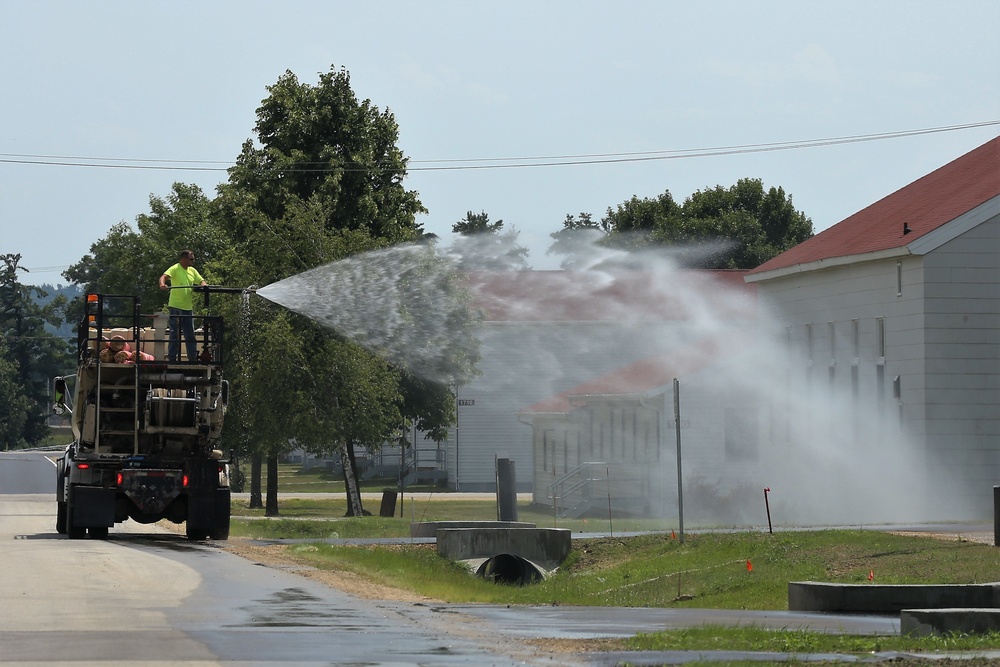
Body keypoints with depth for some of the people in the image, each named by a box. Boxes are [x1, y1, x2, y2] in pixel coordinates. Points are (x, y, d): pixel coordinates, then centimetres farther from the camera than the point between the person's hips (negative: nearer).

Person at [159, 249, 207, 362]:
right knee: (175, 334, -5)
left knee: (190, 335, 11)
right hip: (176, 306, -7)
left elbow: (201, 281, 15)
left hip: (188, 307, 7)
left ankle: (193, 359, 17)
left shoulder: (192, 271, 14)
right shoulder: (175, 269, -7)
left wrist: (204, 285, -9)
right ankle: (172, 358, -1)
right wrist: (162, 284, -44)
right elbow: (164, 276, -21)